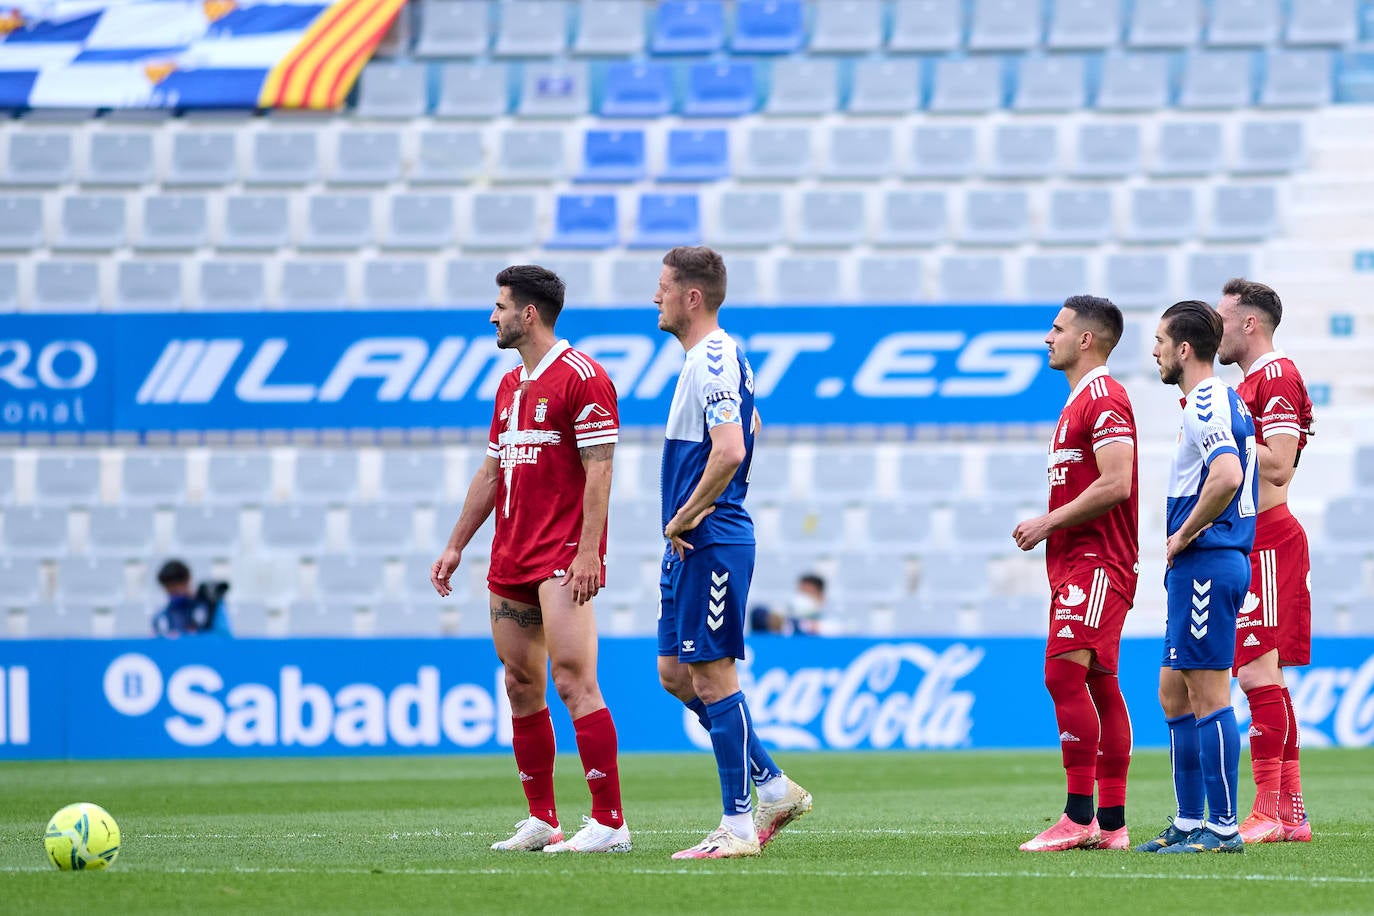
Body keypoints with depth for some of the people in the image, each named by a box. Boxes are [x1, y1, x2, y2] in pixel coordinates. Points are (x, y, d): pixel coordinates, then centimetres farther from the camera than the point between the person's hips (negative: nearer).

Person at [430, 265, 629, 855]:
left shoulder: (581, 376, -9)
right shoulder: (511, 385, 18)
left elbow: (599, 471, -14)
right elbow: (491, 471, 24)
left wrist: (588, 552, -21)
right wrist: (456, 545, 22)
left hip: (563, 557, -9)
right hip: (510, 559, 9)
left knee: (572, 681, -14)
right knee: (521, 685, 8)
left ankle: (610, 823, -14)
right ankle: (542, 822, 15)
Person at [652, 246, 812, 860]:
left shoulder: (713, 362, -16)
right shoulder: (711, 359, 16)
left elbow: (730, 451, -28)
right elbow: (748, 426, 32)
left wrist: (684, 519, -18)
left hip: (710, 542, -10)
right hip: (692, 547, 10)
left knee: (712, 677, -6)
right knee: (675, 672, 13)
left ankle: (738, 826, -2)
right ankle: (773, 786, 18)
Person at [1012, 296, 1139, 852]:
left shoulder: (1104, 398, -12)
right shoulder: (1080, 400, 21)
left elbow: (1115, 483, -22)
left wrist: (1048, 523, -15)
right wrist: (1047, 526, 13)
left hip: (1096, 562, -11)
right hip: (1076, 562, 11)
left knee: (1065, 673, -17)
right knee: (1098, 685, 8)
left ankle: (1079, 817, -18)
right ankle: (1111, 823, 9)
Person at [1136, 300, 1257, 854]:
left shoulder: (1205, 404, -15)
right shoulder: (1226, 400, 17)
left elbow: (1227, 476, -31)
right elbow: (1236, 476, 26)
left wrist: (1184, 536, -18)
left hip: (1205, 562, -11)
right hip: (1203, 565, 11)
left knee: (1208, 694, -8)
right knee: (1174, 694, 14)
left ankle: (1222, 828, -6)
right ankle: (1188, 824, 17)